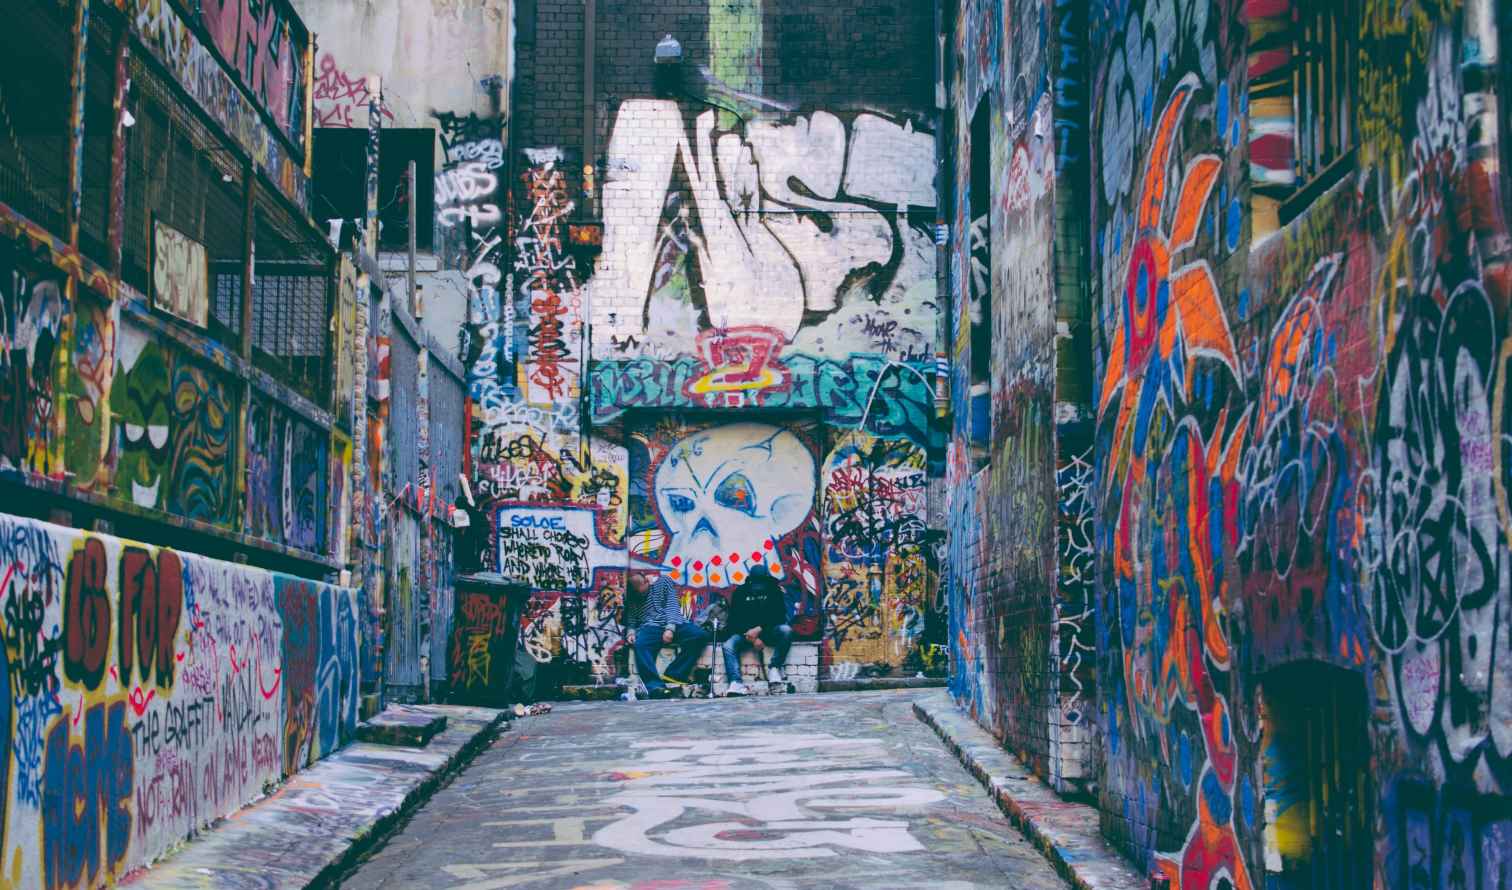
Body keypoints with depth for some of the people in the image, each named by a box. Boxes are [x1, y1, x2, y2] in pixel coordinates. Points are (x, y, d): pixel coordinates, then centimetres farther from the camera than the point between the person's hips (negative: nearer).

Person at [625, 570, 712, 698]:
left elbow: (672, 605, 0)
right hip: (650, 627, -1)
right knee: (640, 645, -36)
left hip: (673, 625, 1)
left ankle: (673, 675, -27)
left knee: (701, 635, -26)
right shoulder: (632, 595, 13)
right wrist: (631, 631, -8)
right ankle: (655, 685, -46)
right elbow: (631, 617, 15)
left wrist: (670, 628, -14)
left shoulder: (663, 581, 8)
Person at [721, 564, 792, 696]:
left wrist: (759, 629, -23)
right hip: (746, 632, 1)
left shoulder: (774, 591, -1)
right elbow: (735, 620, -4)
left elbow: (779, 616, -9)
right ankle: (736, 683, -44)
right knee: (728, 646, -28)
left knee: (786, 630, -31)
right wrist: (753, 638, -17)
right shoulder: (740, 592, 0)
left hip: (768, 632, -1)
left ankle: (774, 667, -19)